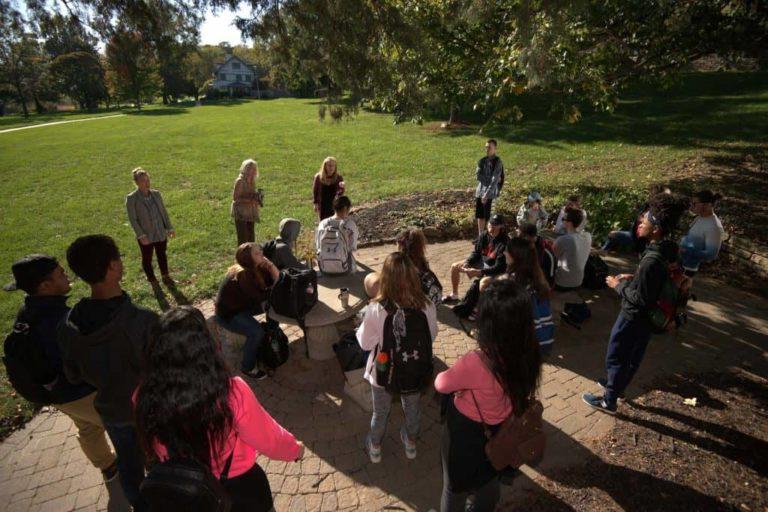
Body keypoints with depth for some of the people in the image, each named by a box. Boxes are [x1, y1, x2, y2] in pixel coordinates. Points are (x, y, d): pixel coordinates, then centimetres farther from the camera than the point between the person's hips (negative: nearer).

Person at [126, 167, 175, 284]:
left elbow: (164, 212, 6)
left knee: (162, 255, 19)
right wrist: (140, 235, -18)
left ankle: (165, 276, 36)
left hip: (161, 233, 4)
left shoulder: (156, 194, -1)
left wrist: (169, 228, 4)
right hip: (146, 236, -4)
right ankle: (151, 278, 34)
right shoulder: (131, 198, -13)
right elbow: (132, 219, -12)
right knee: (147, 258, 14)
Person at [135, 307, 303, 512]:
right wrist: (295, 449, 3)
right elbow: (269, 440, -18)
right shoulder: (232, 393, -34)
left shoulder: (145, 398, -25)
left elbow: (152, 451, -4)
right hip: (240, 488, -2)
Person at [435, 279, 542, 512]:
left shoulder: (474, 363, -41)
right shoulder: (529, 355, -24)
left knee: (456, 488, 26)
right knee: (490, 480, 35)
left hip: (465, 435, -5)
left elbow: (440, 384, -20)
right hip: (500, 433, 5)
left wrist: (461, 378, 0)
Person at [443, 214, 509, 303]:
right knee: (455, 266, 3)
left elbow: (500, 267, -28)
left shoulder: (504, 243, -26)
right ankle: (454, 295, 20)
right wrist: (467, 262, -17)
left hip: (494, 270, -7)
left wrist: (479, 272, -38)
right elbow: (476, 253, 4)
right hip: (482, 262, 7)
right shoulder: (484, 236, -8)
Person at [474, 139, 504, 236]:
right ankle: (480, 236, 22)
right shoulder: (482, 160, 10)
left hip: (489, 193, -6)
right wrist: (491, 179, -12)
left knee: (487, 216, -5)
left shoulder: (497, 162, -8)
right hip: (479, 191, 6)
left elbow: (494, 180, -16)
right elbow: (478, 175, -2)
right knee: (479, 215, 10)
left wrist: (486, 194, -23)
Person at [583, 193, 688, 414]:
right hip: (646, 317, 9)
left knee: (615, 358, 9)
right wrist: (633, 278, 2)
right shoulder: (667, 251, -4)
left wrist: (620, 285, -15)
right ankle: (618, 385, 47)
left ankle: (608, 401, 25)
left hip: (633, 318, -9)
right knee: (634, 356, 26)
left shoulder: (652, 261, -34)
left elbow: (640, 299, -28)